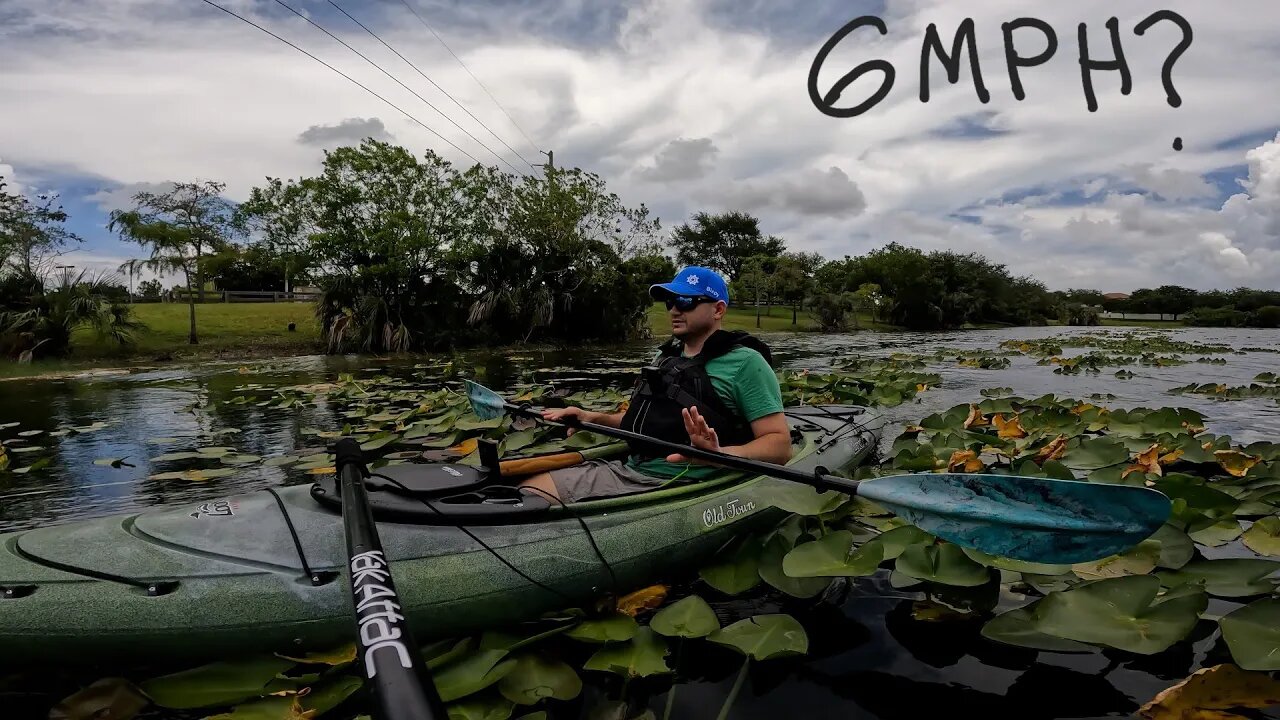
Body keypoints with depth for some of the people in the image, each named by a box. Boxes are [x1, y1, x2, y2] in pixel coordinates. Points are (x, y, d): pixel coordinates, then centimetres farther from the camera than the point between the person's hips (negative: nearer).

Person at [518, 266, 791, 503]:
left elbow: (780, 444, -11)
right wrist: (595, 418, 14)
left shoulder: (744, 362, -5)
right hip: (626, 470, 8)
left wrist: (720, 455, -29)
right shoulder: (666, 357, 19)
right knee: (528, 490, -6)